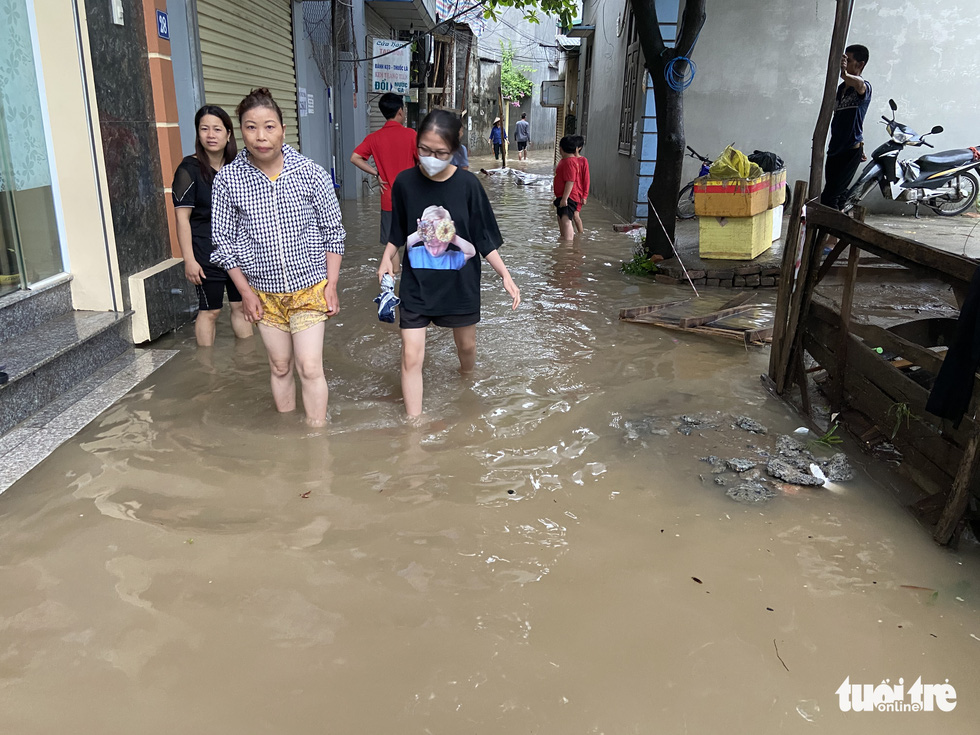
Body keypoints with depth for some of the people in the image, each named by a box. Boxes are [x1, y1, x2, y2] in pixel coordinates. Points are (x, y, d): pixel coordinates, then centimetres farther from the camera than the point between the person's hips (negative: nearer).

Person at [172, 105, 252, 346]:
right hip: (206, 252, -5)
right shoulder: (189, 169, -9)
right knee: (210, 310, 1)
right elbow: (182, 217, -12)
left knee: (241, 305, 12)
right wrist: (189, 260, -16)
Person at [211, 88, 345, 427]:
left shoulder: (311, 174, -9)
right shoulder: (227, 180, -8)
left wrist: (331, 284, -5)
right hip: (264, 293, 2)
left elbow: (332, 231, -2)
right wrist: (246, 291, -2)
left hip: (309, 288, -1)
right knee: (280, 367, 14)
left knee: (310, 368, -4)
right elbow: (223, 241, 0)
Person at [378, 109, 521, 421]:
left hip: (460, 282, 0)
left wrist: (506, 276, -12)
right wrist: (386, 259, -10)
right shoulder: (405, 182, -8)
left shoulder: (467, 184, -12)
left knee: (466, 345, 20)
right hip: (416, 283, 0)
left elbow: (484, 239, -5)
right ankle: (414, 423, 9)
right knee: (411, 356, -4)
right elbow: (397, 234, 6)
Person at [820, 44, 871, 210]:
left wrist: (845, 74, -58)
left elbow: (859, 85, -38)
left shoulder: (864, 87, -10)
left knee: (828, 197, -14)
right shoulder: (841, 87, 15)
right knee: (837, 196, 11)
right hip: (835, 149, 8)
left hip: (851, 151, -8)